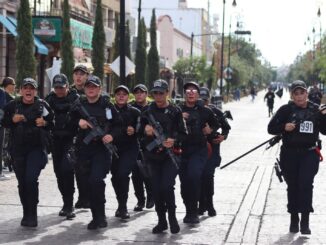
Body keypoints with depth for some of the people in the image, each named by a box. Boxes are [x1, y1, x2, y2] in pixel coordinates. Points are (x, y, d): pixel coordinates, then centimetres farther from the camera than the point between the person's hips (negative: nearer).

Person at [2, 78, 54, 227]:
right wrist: (13, 120, -9)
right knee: (22, 182, 8)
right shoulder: (12, 105, 4)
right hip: (18, 149, 3)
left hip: (37, 148, -3)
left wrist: (45, 123, -12)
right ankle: (26, 213, 22)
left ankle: (31, 215, -8)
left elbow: (53, 123, 9)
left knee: (31, 179, -16)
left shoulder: (42, 105, 1)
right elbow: (4, 123, 11)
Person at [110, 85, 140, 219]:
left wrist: (134, 131, -14)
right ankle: (122, 205, 26)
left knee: (122, 174, -18)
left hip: (130, 149, -3)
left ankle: (123, 206, -7)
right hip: (113, 148, 3)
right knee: (115, 177, 7)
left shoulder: (134, 112, 4)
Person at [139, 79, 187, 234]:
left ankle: (172, 217, 5)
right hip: (152, 156, 3)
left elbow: (183, 133, 2)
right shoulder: (148, 112, 9)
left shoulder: (175, 111, 1)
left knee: (167, 187, -16)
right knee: (156, 189, 3)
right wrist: (145, 131, -8)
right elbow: (140, 132, 15)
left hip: (170, 155, -3)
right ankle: (161, 220, 17)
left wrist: (174, 140, -18)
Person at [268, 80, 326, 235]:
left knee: (306, 184, -14)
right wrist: (284, 127, -17)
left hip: (309, 154, 0)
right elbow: (271, 128, 1)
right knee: (292, 187, 9)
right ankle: (294, 220, 23)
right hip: (290, 154, 0)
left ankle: (305, 222, -10)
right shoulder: (286, 110, 0)